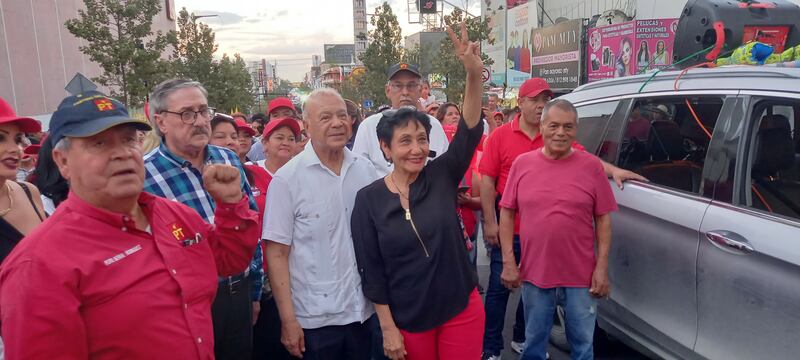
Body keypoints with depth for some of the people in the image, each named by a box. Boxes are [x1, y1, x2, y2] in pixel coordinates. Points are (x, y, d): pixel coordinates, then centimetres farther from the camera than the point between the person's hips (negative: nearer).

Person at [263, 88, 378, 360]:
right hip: (315, 320, -4)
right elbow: (277, 254, -9)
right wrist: (288, 320, -10)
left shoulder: (366, 170, 1)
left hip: (366, 312, 4)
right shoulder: (288, 179, -11)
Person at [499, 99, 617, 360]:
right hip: (534, 274, 1)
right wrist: (508, 262, -3)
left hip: (581, 276, -1)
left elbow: (603, 219, -1)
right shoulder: (522, 164, -1)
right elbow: (507, 213, 2)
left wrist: (602, 268, -6)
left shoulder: (591, 166, -3)